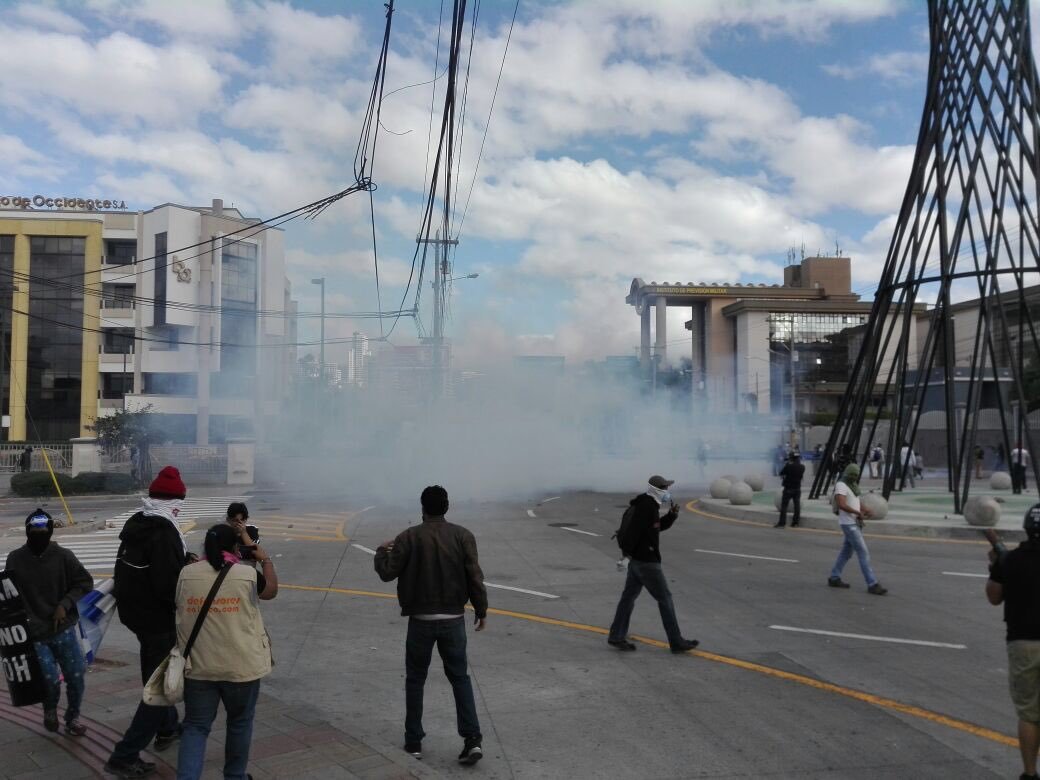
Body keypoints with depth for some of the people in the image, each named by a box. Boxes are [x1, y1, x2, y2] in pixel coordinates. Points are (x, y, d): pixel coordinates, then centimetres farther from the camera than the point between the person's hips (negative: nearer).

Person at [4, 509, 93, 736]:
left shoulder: (63, 556, -4)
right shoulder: (15, 559, -3)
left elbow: (85, 582, 0)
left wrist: (65, 604, -13)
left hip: (63, 629, 1)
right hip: (34, 634, -1)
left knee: (75, 676, 2)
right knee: (50, 678, -10)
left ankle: (73, 716, 27)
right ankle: (50, 709, 23)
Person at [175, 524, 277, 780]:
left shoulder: (186, 574, -5)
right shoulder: (248, 574, -11)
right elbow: (271, 591, 9)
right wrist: (265, 559, 20)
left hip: (198, 665, 2)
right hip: (241, 665, -1)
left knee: (196, 726, 12)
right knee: (240, 722, 18)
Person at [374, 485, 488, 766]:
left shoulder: (408, 537, -7)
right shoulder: (462, 536, -3)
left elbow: (387, 573, -3)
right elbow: (474, 577, -5)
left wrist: (381, 553, 17)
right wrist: (481, 611, 6)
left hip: (421, 620, -1)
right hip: (453, 619, 1)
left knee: (415, 680, 14)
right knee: (459, 677, 13)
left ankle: (413, 742, 20)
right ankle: (472, 738, 2)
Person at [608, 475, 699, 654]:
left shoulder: (648, 505, 12)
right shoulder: (647, 507, -20)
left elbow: (660, 525, 21)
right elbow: (631, 531, -25)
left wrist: (672, 514, 5)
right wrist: (627, 551, -17)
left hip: (637, 559, 10)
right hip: (647, 561, -10)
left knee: (629, 596, 12)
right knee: (665, 598, -1)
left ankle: (616, 637, 17)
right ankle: (676, 642, 7)